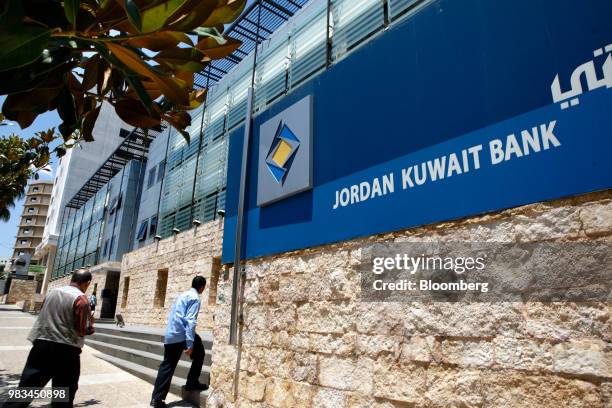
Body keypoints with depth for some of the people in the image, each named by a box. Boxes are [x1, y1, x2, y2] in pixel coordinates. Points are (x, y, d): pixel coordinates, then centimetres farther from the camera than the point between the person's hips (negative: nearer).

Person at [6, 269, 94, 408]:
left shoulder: (52, 292, 7)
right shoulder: (81, 299, -13)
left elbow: (44, 316, 19)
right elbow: (84, 330, -14)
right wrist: (90, 321, 5)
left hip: (41, 345, 5)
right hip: (66, 350, -5)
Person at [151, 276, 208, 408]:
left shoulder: (182, 295, 19)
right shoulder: (195, 298, -8)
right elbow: (190, 320, -18)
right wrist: (190, 344, -21)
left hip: (170, 335, 8)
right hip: (181, 335, -8)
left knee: (167, 366, 12)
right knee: (199, 353, 14)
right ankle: (192, 383, 17)